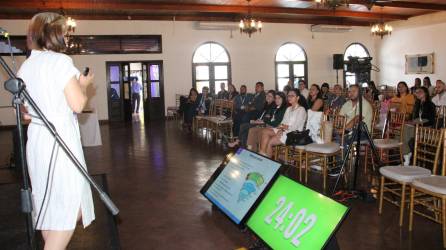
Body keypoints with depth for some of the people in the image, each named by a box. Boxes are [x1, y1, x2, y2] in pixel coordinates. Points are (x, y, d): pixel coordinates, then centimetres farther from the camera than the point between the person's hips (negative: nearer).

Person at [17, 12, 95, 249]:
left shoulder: (25, 67, 11)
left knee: (48, 205, 18)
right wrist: (83, 84, 3)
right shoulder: (60, 61, -11)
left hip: (36, 139, 8)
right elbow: (78, 104, -14)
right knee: (70, 207, -1)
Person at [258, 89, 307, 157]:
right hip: (284, 131, 8)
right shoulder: (288, 109, 20)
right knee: (265, 131, -16)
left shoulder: (301, 110, -5)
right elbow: (283, 123, 12)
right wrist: (280, 129, -9)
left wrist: (285, 127, -3)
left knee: (269, 142, -22)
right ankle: (262, 153, -25)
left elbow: (295, 127, -13)